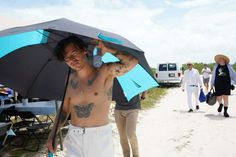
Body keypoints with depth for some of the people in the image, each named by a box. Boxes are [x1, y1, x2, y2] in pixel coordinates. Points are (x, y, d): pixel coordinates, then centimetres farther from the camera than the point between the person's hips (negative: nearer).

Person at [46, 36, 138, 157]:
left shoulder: (105, 72, -8)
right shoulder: (70, 80, 4)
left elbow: (133, 61, -19)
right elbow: (64, 110, 11)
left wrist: (107, 50, -17)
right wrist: (52, 135, 2)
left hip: (100, 136, -3)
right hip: (74, 137, 4)